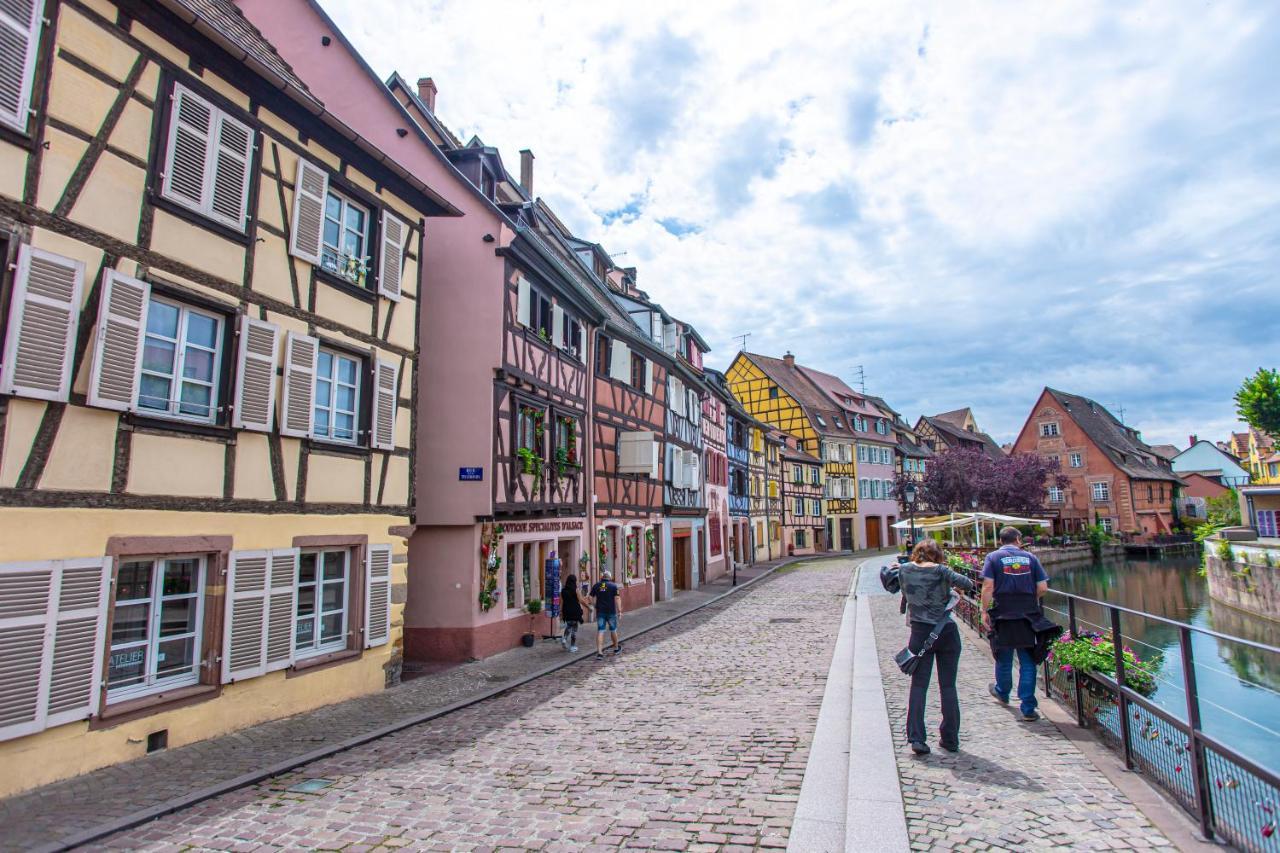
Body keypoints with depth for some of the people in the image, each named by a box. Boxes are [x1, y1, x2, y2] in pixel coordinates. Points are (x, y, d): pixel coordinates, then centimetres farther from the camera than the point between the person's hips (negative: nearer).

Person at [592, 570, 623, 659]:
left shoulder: (596, 586, 4)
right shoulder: (613, 586, -4)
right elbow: (617, 598, -11)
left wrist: (594, 606, 18)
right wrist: (619, 610, -10)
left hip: (600, 611, 1)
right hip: (611, 611, -1)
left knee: (600, 631, 0)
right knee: (613, 630, 15)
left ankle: (599, 652, -10)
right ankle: (616, 648, 32)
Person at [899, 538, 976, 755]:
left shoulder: (904, 570, -1)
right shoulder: (940, 571, -9)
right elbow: (967, 584, -8)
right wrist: (969, 585, 13)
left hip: (920, 633, 1)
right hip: (947, 632, -1)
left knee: (918, 686, 5)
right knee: (948, 686, 10)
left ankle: (916, 738, -1)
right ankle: (950, 739, 18)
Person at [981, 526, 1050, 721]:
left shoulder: (993, 557, -2)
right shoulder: (1030, 557, 4)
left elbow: (988, 586, -11)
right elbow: (1043, 588, 1)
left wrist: (985, 611, -5)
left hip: (1003, 615, -1)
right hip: (1028, 616, 1)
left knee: (1004, 659, 16)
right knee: (1027, 662, 6)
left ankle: (1002, 693, 38)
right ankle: (1028, 708, 6)